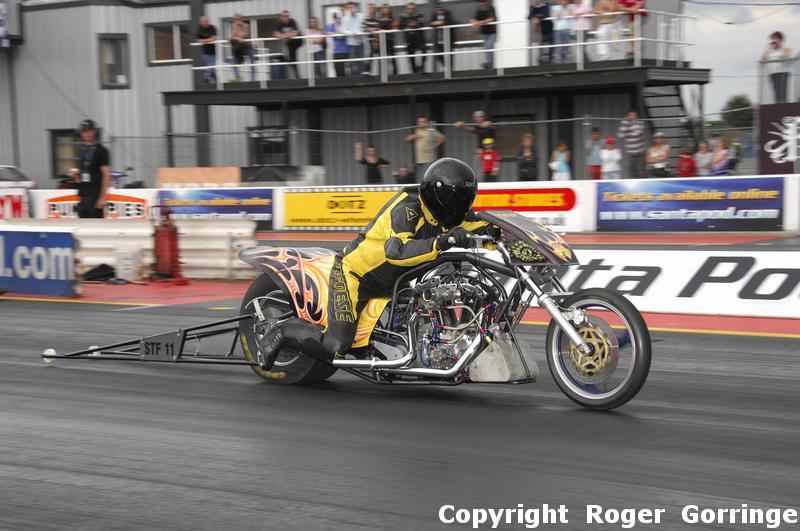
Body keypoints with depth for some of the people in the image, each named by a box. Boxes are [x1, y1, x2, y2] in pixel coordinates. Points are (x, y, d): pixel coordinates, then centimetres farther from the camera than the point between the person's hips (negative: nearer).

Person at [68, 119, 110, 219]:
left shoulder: (100, 150, -6)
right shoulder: (81, 150, 16)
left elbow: (106, 175, -12)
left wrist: (102, 197, -18)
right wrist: (75, 174, 2)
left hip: (95, 197, -8)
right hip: (83, 197, 8)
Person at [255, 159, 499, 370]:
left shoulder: (443, 212, -1)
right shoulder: (408, 208, -25)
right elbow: (396, 250, -41)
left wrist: (493, 231, -18)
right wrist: (439, 243, -53)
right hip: (355, 273, -9)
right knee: (334, 348, -20)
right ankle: (282, 331, 9)